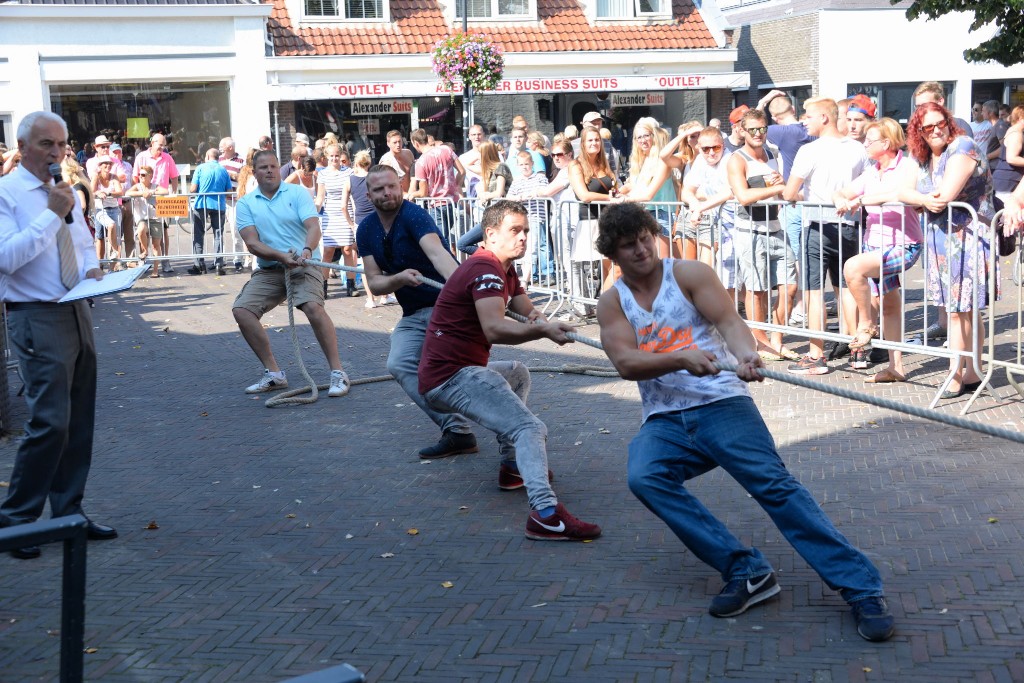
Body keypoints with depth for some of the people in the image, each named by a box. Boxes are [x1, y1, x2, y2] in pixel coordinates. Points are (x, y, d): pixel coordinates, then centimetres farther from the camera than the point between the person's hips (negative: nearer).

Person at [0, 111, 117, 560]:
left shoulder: (65, 193, 14)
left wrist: (91, 268, 3)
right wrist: (51, 213, -21)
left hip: (76, 315, 8)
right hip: (36, 319, -8)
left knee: (80, 422, 10)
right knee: (50, 421, -12)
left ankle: (68, 513, 21)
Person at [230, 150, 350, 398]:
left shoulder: (297, 193, 2)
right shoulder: (245, 204, 7)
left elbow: (313, 227, -12)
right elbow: (252, 243, -5)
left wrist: (307, 250, -34)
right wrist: (281, 256, -23)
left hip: (303, 266, -4)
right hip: (268, 270, 4)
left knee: (313, 306, -29)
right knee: (241, 310, -14)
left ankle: (337, 372, -20)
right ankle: (273, 373, 0)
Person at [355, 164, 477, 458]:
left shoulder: (414, 215, -18)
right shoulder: (366, 229, 2)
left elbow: (436, 252, -38)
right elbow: (374, 284, -3)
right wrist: (400, 278, -25)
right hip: (413, 313, 7)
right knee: (399, 364, -13)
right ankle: (455, 428, -13)